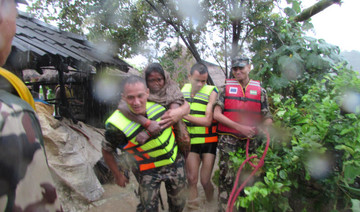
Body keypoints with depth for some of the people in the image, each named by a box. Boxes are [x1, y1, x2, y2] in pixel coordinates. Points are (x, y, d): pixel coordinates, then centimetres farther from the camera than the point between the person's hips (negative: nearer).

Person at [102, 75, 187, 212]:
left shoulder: (158, 104, -18)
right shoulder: (117, 125, -30)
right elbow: (107, 151, -10)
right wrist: (118, 175, 0)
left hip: (175, 163, 4)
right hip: (149, 171, -3)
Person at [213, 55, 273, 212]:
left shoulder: (260, 90, 8)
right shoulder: (226, 88, 3)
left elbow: (267, 118, 8)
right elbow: (216, 114, -6)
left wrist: (267, 126, -16)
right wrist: (240, 127, -14)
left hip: (252, 141, 2)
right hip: (228, 140, -2)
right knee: (227, 177, -3)